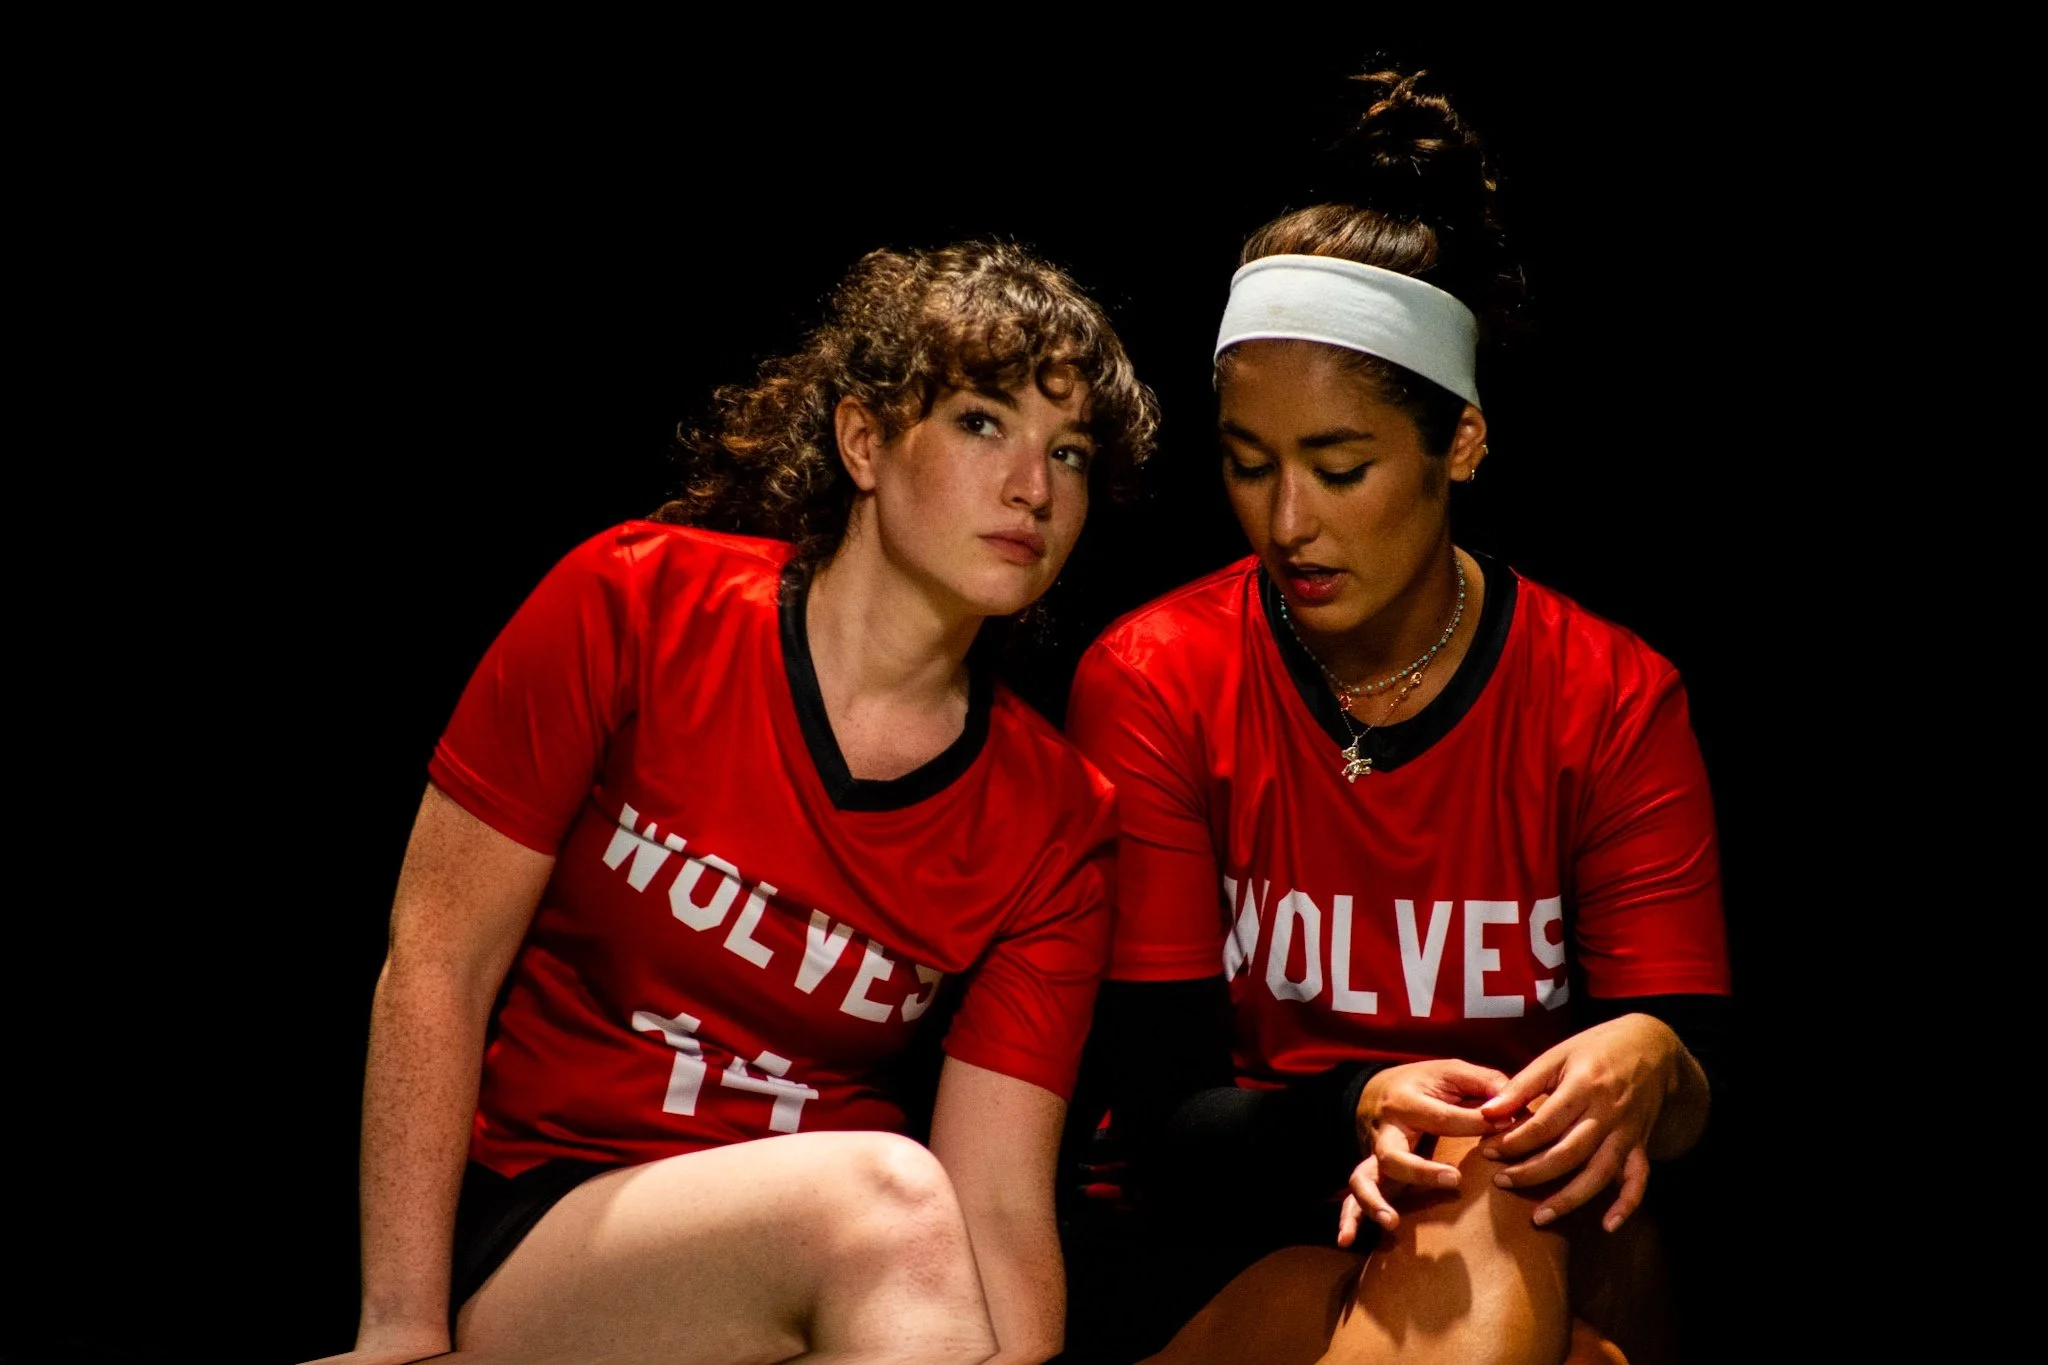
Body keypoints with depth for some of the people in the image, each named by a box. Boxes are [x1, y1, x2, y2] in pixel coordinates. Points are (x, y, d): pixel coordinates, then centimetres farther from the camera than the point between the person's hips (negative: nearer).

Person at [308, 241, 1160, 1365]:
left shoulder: (1054, 820, -3)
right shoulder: (634, 608, -8)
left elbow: (998, 1212, -8)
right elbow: (434, 969, -7)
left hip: (812, 1273, 2)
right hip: (524, 1230, -2)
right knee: (883, 1191, -30)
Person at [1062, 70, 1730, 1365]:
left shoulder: (1613, 701, -3)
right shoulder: (1150, 682, -6)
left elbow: (1695, 1101, -4)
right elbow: (1159, 1120, -8)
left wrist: (1648, 1068, -30)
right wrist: (1354, 1117, -30)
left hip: (1543, 1245, 2)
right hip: (1248, 1239, -1)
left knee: (1485, 1223, -36)